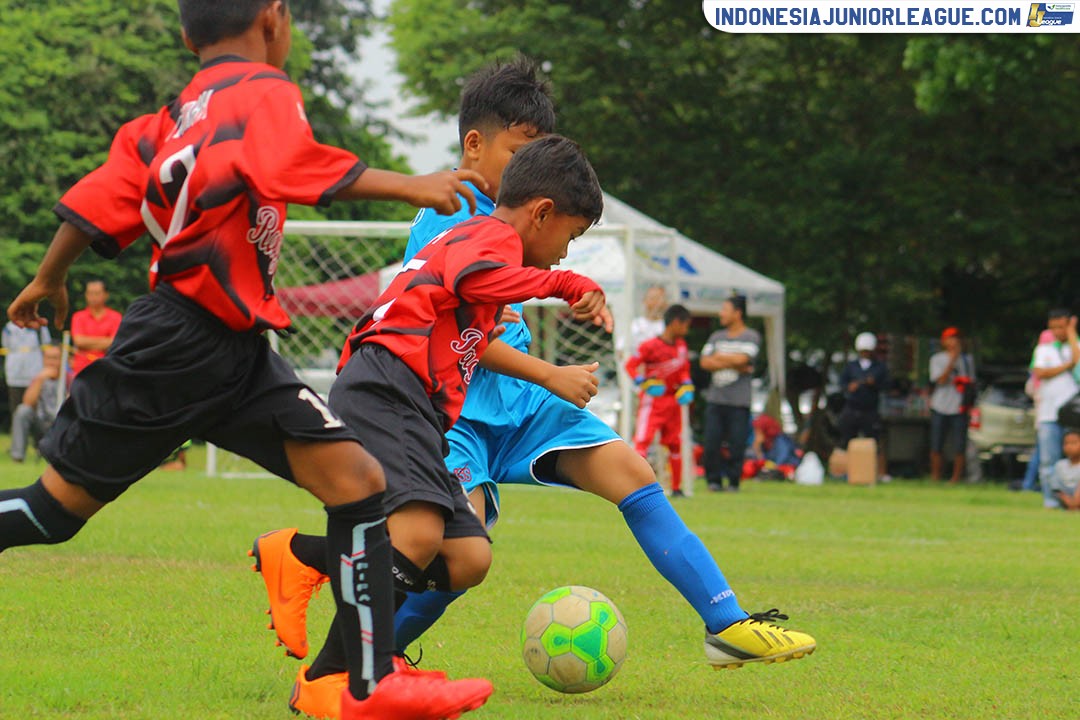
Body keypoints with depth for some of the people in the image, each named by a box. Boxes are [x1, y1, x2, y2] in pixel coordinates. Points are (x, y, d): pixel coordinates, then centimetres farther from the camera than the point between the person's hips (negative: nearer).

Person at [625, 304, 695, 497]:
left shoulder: (681, 345, 7)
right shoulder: (650, 346, -15)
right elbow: (630, 365, -13)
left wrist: (686, 387, 2)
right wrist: (644, 383, -25)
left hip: (673, 400, 7)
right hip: (652, 401, -7)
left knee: (675, 444, 10)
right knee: (643, 440, -16)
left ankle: (676, 487, 20)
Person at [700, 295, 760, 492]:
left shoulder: (751, 337, 2)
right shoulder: (716, 337, 16)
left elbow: (742, 358, -13)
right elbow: (705, 362, 3)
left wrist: (718, 357, 2)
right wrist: (734, 365, -8)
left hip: (739, 401, -4)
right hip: (715, 399, 4)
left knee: (737, 444, -5)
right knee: (712, 442, -2)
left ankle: (733, 481, 6)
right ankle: (714, 480, 7)